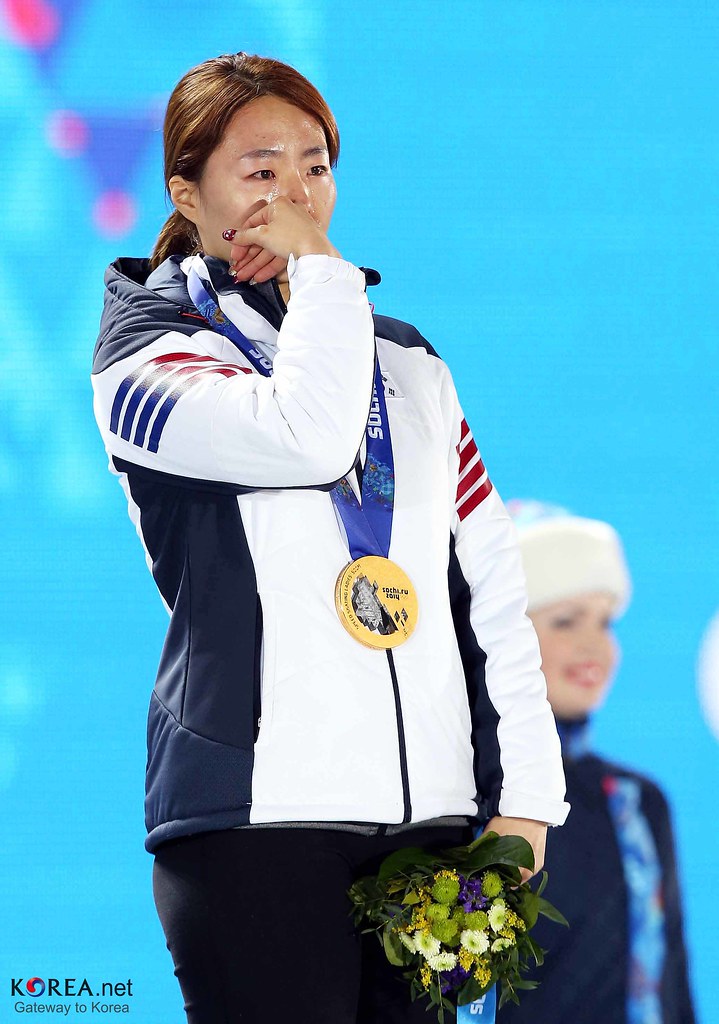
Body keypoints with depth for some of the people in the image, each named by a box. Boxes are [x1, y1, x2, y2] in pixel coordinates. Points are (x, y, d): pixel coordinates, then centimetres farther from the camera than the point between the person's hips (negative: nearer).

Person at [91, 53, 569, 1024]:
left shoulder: (408, 366, 20)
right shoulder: (149, 358, 3)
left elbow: (493, 587, 16)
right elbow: (307, 436, -19)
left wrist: (524, 798, 7)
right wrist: (321, 270, -3)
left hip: (430, 816, 5)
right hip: (258, 809, -5)